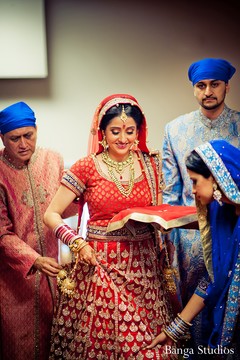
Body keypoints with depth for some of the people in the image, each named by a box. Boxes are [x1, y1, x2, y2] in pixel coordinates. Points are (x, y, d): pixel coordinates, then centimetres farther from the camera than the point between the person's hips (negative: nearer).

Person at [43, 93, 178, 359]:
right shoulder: (87, 167, -3)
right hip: (100, 263, -2)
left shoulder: (151, 164, 6)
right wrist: (77, 243, -15)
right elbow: (50, 215, -3)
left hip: (143, 262, 2)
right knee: (100, 337, 4)